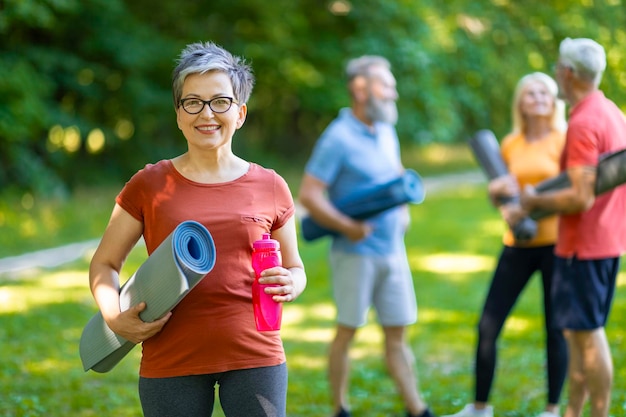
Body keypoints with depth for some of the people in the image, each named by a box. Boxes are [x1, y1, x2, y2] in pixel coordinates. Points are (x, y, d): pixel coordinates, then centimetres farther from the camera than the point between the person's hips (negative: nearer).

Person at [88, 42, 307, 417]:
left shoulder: (270, 188, 5)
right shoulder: (149, 186, 2)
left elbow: (294, 268, 16)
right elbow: (104, 263, 8)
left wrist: (290, 284, -8)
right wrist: (114, 318, -11)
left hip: (255, 355, 1)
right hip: (171, 358, 0)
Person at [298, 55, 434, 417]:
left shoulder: (386, 132, 11)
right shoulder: (339, 137, -13)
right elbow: (309, 194, -18)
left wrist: (402, 211, 10)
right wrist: (347, 227, -23)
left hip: (393, 249, 7)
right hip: (357, 252, -7)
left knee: (397, 334, 8)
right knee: (347, 331, 3)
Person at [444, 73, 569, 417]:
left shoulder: (563, 140, -4)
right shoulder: (511, 144, 9)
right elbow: (497, 191, 17)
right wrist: (504, 206, -4)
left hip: (554, 242, -4)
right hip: (517, 245, 4)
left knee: (555, 328, 1)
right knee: (488, 326, 1)